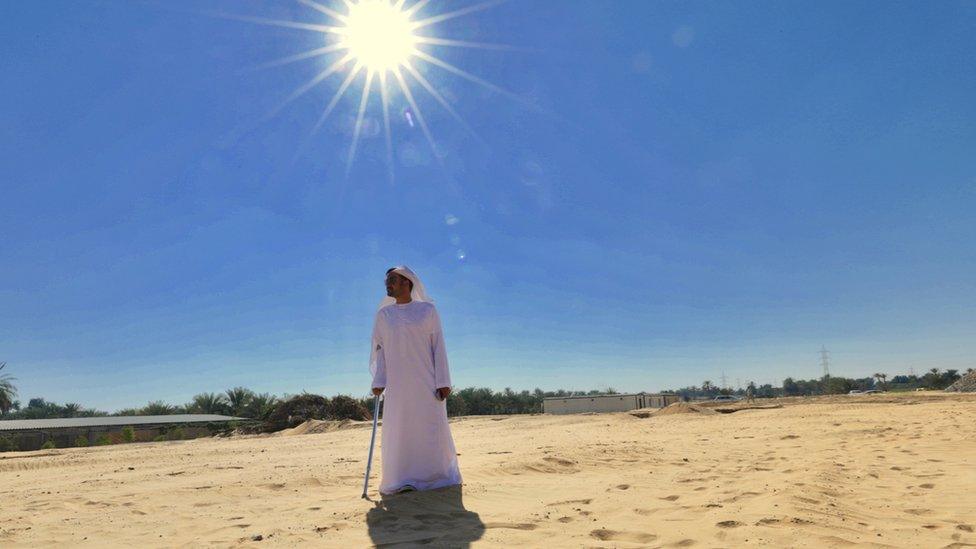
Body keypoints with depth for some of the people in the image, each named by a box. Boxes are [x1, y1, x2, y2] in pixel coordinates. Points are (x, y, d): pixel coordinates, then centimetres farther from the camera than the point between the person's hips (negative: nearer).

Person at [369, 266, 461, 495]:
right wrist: (378, 381, -5)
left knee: (432, 427, 0)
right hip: (397, 383, 2)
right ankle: (404, 480, 5)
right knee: (399, 430, -3)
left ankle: (437, 475, 13)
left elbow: (438, 346, 0)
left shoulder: (427, 310, 3)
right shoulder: (384, 314, 10)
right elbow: (379, 349, 7)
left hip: (426, 381, -2)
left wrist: (443, 381, -7)